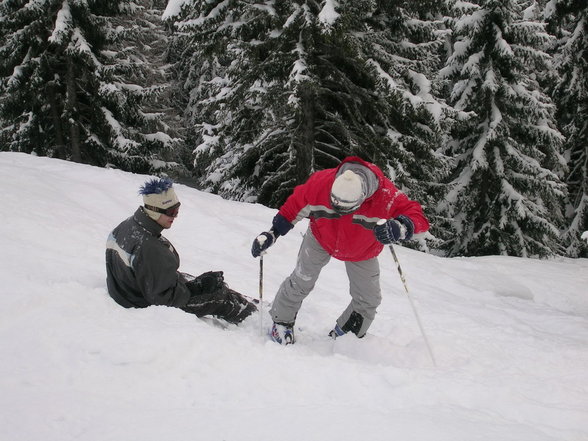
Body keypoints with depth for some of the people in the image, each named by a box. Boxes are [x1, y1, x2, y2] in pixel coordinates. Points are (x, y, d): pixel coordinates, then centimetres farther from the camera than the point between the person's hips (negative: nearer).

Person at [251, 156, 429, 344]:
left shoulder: (386, 196, -41)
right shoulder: (321, 182, -36)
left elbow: (418, 217, -45)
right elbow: (294, 206, -18)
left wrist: (400, 227, -67)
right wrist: (272, 233, -16)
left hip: (361, 253, 1)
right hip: (321, 239, 0)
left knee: (368, 300, 5)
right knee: (301, 282, 0)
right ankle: (282, 322, 27)